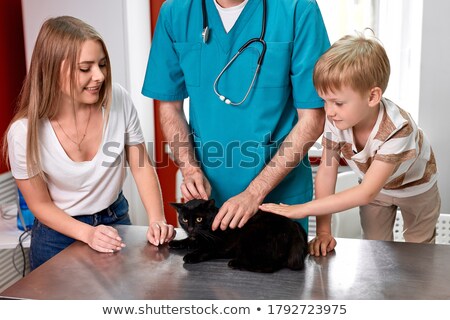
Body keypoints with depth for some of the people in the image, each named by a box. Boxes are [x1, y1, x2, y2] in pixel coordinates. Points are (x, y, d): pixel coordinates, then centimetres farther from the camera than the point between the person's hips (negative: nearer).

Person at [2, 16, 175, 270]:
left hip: (116, 221, 3)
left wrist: (157, 220, -20)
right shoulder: (25, 132, -24)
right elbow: (41, 204, -11)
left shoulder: (118, 100, -19)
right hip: (59, 235, -2)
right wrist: (87, 233, -24)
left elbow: (142, 167, -8)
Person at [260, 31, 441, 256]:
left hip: (415, 187, -2)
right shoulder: (335, 119, -32)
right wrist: (323, 231, -28)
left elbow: (366, 193, -46)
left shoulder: (397, 129, -44)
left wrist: (303, 209, -51)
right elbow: (326, 171, -25)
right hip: (373, 186, 3)